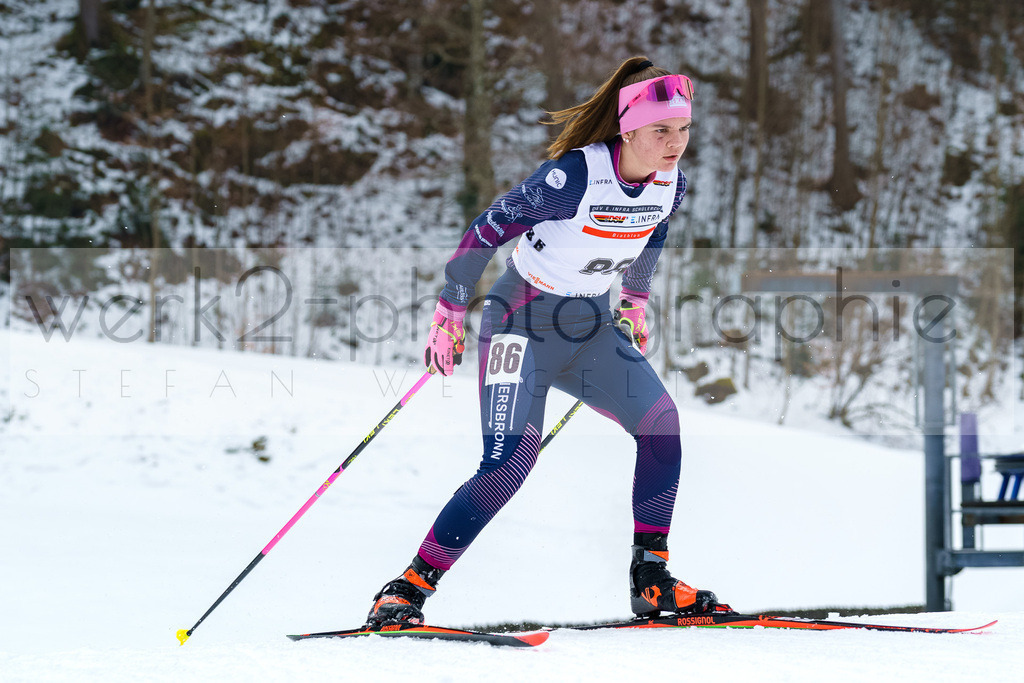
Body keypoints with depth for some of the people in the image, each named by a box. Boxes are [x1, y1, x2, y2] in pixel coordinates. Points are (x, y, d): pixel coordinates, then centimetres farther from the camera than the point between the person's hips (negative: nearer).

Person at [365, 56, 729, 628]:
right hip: (524, 318, -6)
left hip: (591, 325, 6)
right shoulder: (575, 176, -26)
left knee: (660, 420, -13)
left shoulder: (672, 183, -6)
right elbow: (488, 230, -16)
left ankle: (652, 580, -5)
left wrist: (637, 301, 27)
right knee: (512, 460, -19)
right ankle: (408, 590, -12)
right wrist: (450, 313, -11)